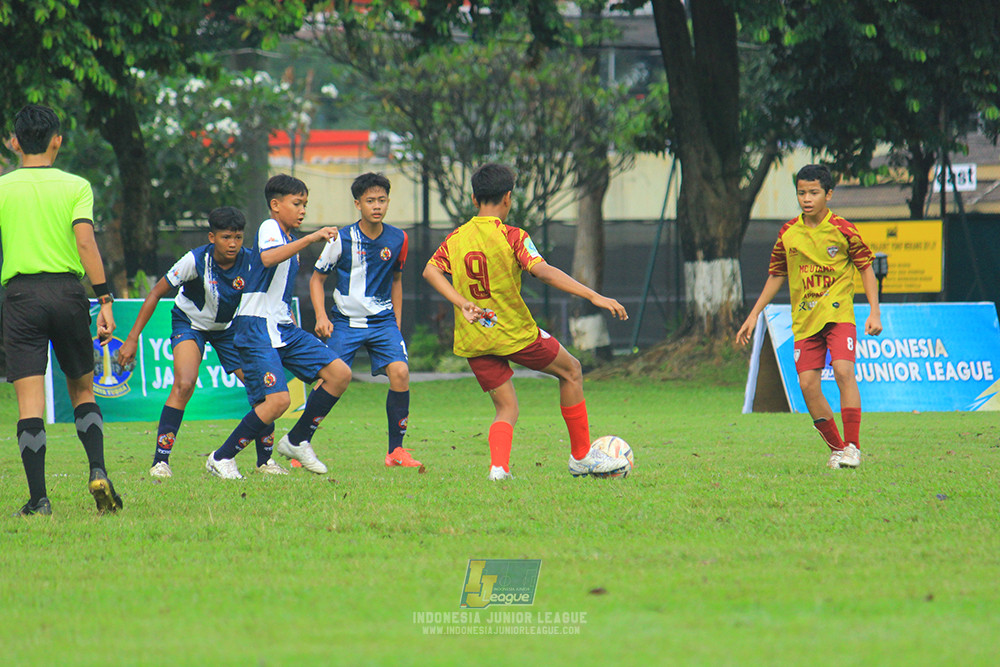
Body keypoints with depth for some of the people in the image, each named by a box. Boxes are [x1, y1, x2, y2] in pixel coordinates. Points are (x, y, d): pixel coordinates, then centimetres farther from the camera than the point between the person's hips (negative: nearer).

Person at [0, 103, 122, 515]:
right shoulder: (75, 186, 1)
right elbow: (85, 242, -9)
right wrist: (104, 300, -9)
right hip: (68, 290, 1)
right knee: (82, 390, 17)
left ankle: (38, 498, -9)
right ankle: (98, 472, -2)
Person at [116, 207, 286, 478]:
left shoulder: (250, 263, -22)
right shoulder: (196, 260, -28)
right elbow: (156, 293, -18)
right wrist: (132, 338, -19)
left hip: (229, 326, 3)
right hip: (189, 322, -3)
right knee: (184, 385, -27)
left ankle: (264, 460, 11)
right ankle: (160, 461, -19)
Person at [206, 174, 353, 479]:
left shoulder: (289, 239, 21)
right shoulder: (269, 228, -8)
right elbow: (267, 258, -33)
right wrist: (309, 239, -35)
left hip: (283, 328, 9)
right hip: (256, 328, -9)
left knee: (339, 373, -1)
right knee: (277, 399, -21)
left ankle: (296, 441, 10)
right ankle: (221, 459, -7)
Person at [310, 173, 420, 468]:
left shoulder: (397, 239, 1)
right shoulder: (342, 240, -8)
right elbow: (317, 278, 3)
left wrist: (397, 323, 15)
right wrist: (321, 317, -10)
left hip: (383, 321, 2)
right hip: (344, 320, -2)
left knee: (400, 372, -18)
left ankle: (396, 450, -9)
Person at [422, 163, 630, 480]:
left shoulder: (456, 238, 4)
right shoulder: (512, 237, -11)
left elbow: (430, 270, -8)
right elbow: (543, 271, -23)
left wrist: (461, 302, -15)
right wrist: (593, 296, -27)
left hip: (473, 338, 4)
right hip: (514, 333, -4)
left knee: (507, 409, 12)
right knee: (571, 371, 18)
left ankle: (498, 466, -16)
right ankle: (581, 456, 22)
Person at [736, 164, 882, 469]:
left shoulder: (842, 231, -5)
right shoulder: (788, 234, 5)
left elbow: (866, 268, 3)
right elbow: (776, 275, 17)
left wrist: (874, 312, -5)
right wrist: (754, 315, 16)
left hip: (838, 315, -4)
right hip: (805, 320, 4)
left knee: (843, 372, -22)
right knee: (808, 384, -6)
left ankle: (853, 447, -15)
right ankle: (836, 448, 9)